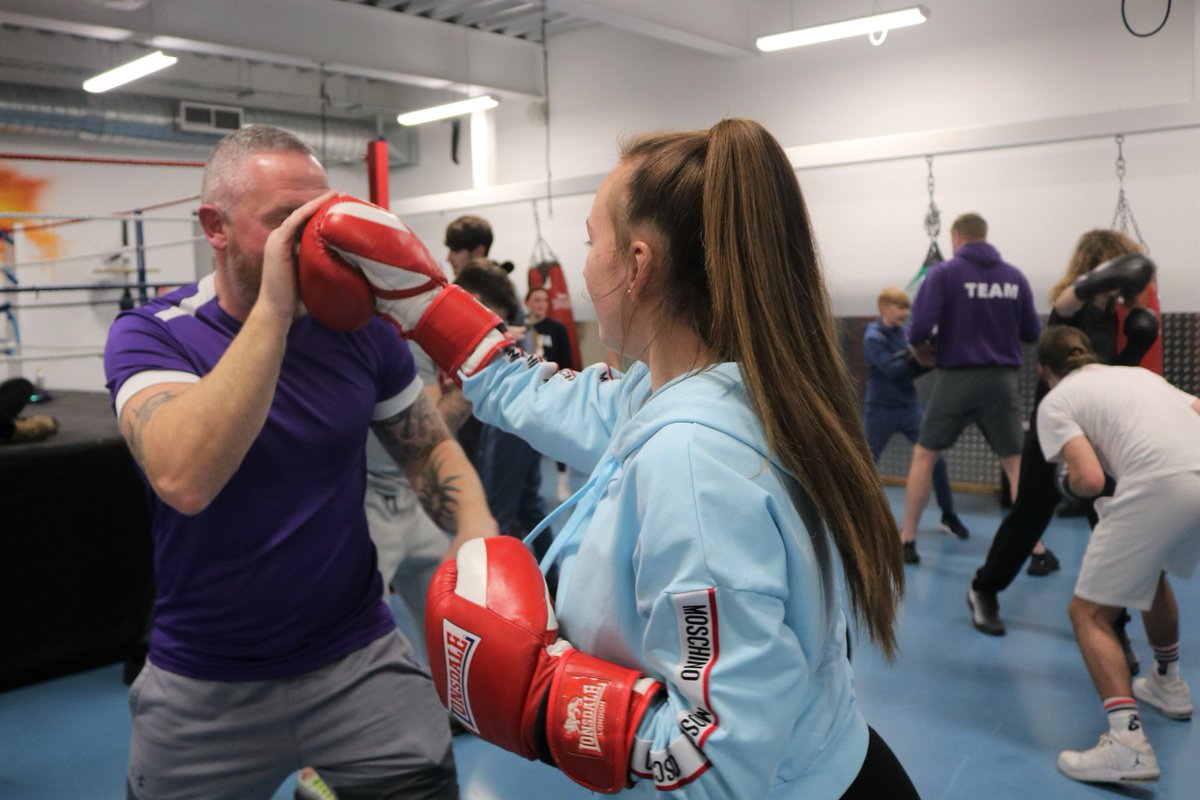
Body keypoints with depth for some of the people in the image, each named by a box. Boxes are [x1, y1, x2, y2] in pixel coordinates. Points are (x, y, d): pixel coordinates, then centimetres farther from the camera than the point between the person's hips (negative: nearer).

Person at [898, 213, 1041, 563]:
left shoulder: (944, 273, -6)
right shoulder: (1014, 276, 5)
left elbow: (920, 328, -14)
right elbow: (1032, 333, 9)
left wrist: (919, 344, 8)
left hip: (957, 379, -2)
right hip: (1003, 380, 3)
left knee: (923, 455, 13)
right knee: (1016, 464, 11)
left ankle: (906, 540, 15)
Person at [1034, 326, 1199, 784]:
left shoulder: (1055, 401, 9)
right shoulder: (1139, 373, 28)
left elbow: (1090, 480, -5)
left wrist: (1067, 482, 17)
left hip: (1162, 486, -7)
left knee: (1089, 612, 4)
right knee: (1151, 571, 35)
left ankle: (1127, 743, -12)